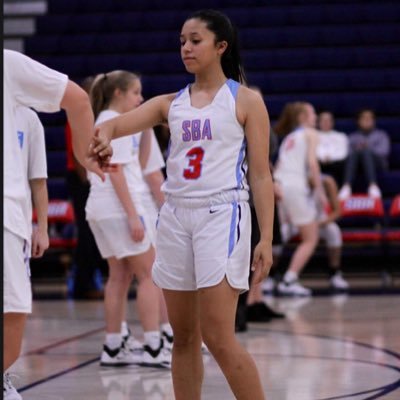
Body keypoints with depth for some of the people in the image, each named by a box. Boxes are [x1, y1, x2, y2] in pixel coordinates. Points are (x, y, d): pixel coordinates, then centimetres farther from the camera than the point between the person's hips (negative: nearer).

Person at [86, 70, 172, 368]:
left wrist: (146, 128, 11)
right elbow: (116, 173, -18)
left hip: (102, 210, 10)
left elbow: (140, 159, 23)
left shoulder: (106, 122, 18)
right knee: (149, 274, -6)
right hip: (119, 208, -10)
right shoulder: (115, 123, -12)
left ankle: (114, 348, 10)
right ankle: (153, 348, -9)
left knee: (120, 276, 10)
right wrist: (133, 215, -20)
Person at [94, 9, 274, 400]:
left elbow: (260, 175, -1)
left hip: (222, 216, -5)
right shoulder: (170, 103, 13)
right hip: (175, 217, 5)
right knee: (184, 336, 8)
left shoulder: (245, 100, 2)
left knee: (217, 337, -12)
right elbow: (115, 124, -1)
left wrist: (266, 238, -9)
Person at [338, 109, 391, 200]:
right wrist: (356, 149, -12)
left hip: (376, 163, -1)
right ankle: (346, 186, -56)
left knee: (366, 152, -36)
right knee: (353, 154, -34)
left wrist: (369, 148, -14)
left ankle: (373, 186, -57)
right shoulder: (352, 137, 28)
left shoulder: (381, 135, 24)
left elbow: (384, 151, 4)